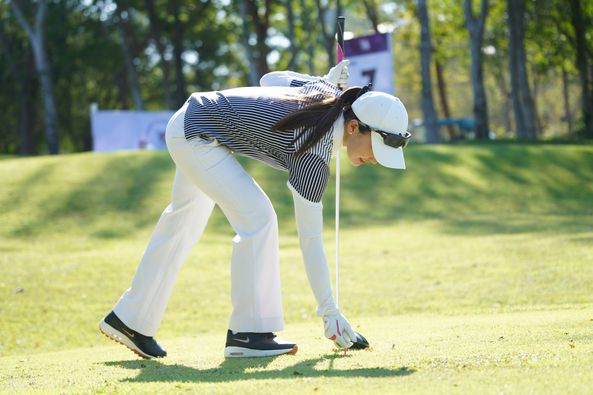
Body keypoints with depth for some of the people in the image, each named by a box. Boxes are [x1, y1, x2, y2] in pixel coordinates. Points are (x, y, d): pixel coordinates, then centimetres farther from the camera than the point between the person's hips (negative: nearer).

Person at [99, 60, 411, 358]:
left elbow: (270, 79, 9)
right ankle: (247, 333, -10)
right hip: (196, 137, -10)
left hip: (195, 115, 10)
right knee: (257, 218, -18)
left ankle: (130, 320, 30)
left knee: (184, 220, 19)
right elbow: (310, 238, -26)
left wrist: (329, 81, 2)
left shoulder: (325, 91, -9)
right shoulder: (314, 155, -29)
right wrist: (329, 311, -23)